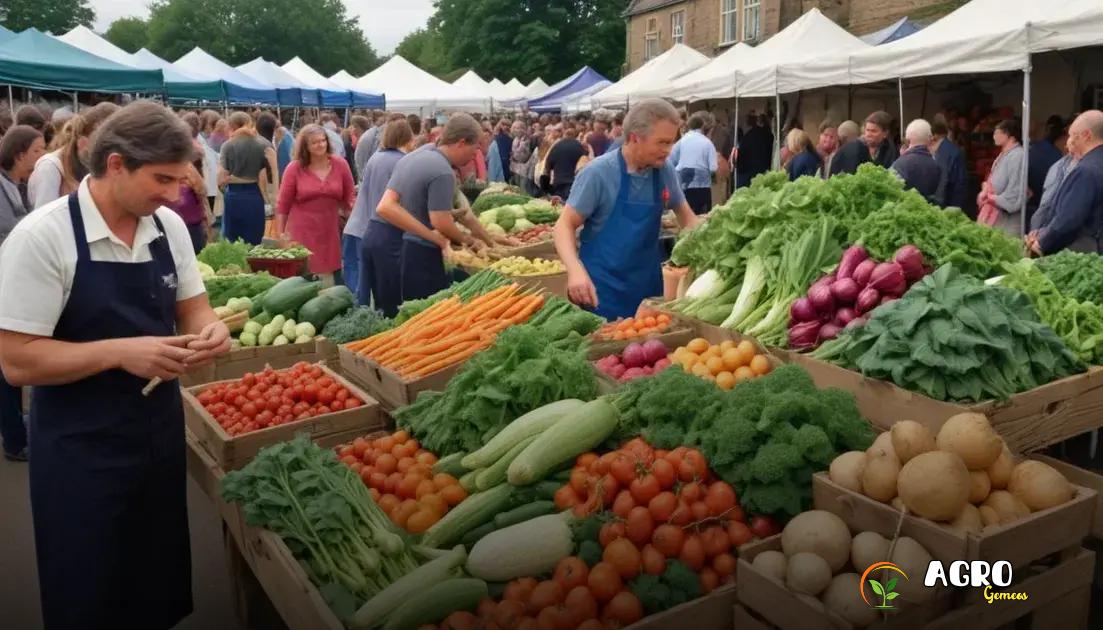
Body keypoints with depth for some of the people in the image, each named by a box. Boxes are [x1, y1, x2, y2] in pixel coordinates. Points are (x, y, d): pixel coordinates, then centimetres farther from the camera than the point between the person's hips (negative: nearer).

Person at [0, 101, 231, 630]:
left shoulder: (169, 227, -1)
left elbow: (192, 308, 10)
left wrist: (210, 329, -13)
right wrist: (120, 352, -29)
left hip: (161, 429, 5)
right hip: (80, 450, -5)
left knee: (160, 584, 20)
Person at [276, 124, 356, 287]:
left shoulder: (340, 164, 1)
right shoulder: (295, 168, -4)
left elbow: (350, 197, 9)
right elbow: (283, 204, 1)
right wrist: (280, 233, 1)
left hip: (330, 232, 2)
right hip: (301, 233, -2)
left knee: (327, 282, 8)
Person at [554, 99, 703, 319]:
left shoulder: (665, 171, 0)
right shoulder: (599, 172, -15)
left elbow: (687, 218, 14)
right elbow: (565, 225, -13)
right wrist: (576, 270, -29)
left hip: (649, 287, 5)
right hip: (601, 290, -5)